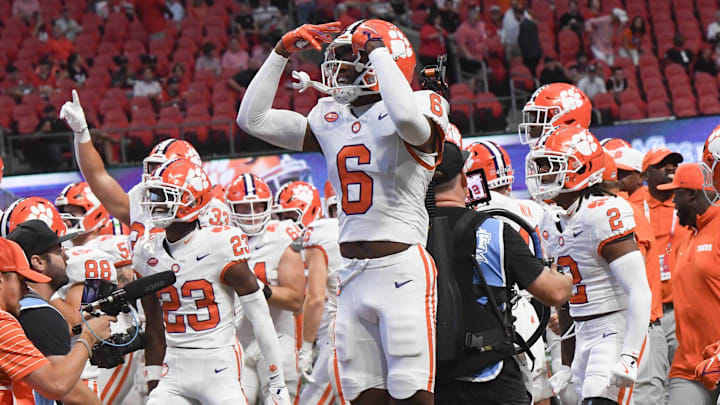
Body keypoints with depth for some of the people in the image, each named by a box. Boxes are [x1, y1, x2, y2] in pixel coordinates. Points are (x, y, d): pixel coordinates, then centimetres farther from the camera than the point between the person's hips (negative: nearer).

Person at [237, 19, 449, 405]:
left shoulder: (419, 107, -4)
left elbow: (407, 117, -31)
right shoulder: (331, 119, 15)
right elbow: (252, 119, 17)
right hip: (353, 273, 7)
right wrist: (282, 52, 11)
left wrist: (378, 50, -18)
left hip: (402, 271, -7)